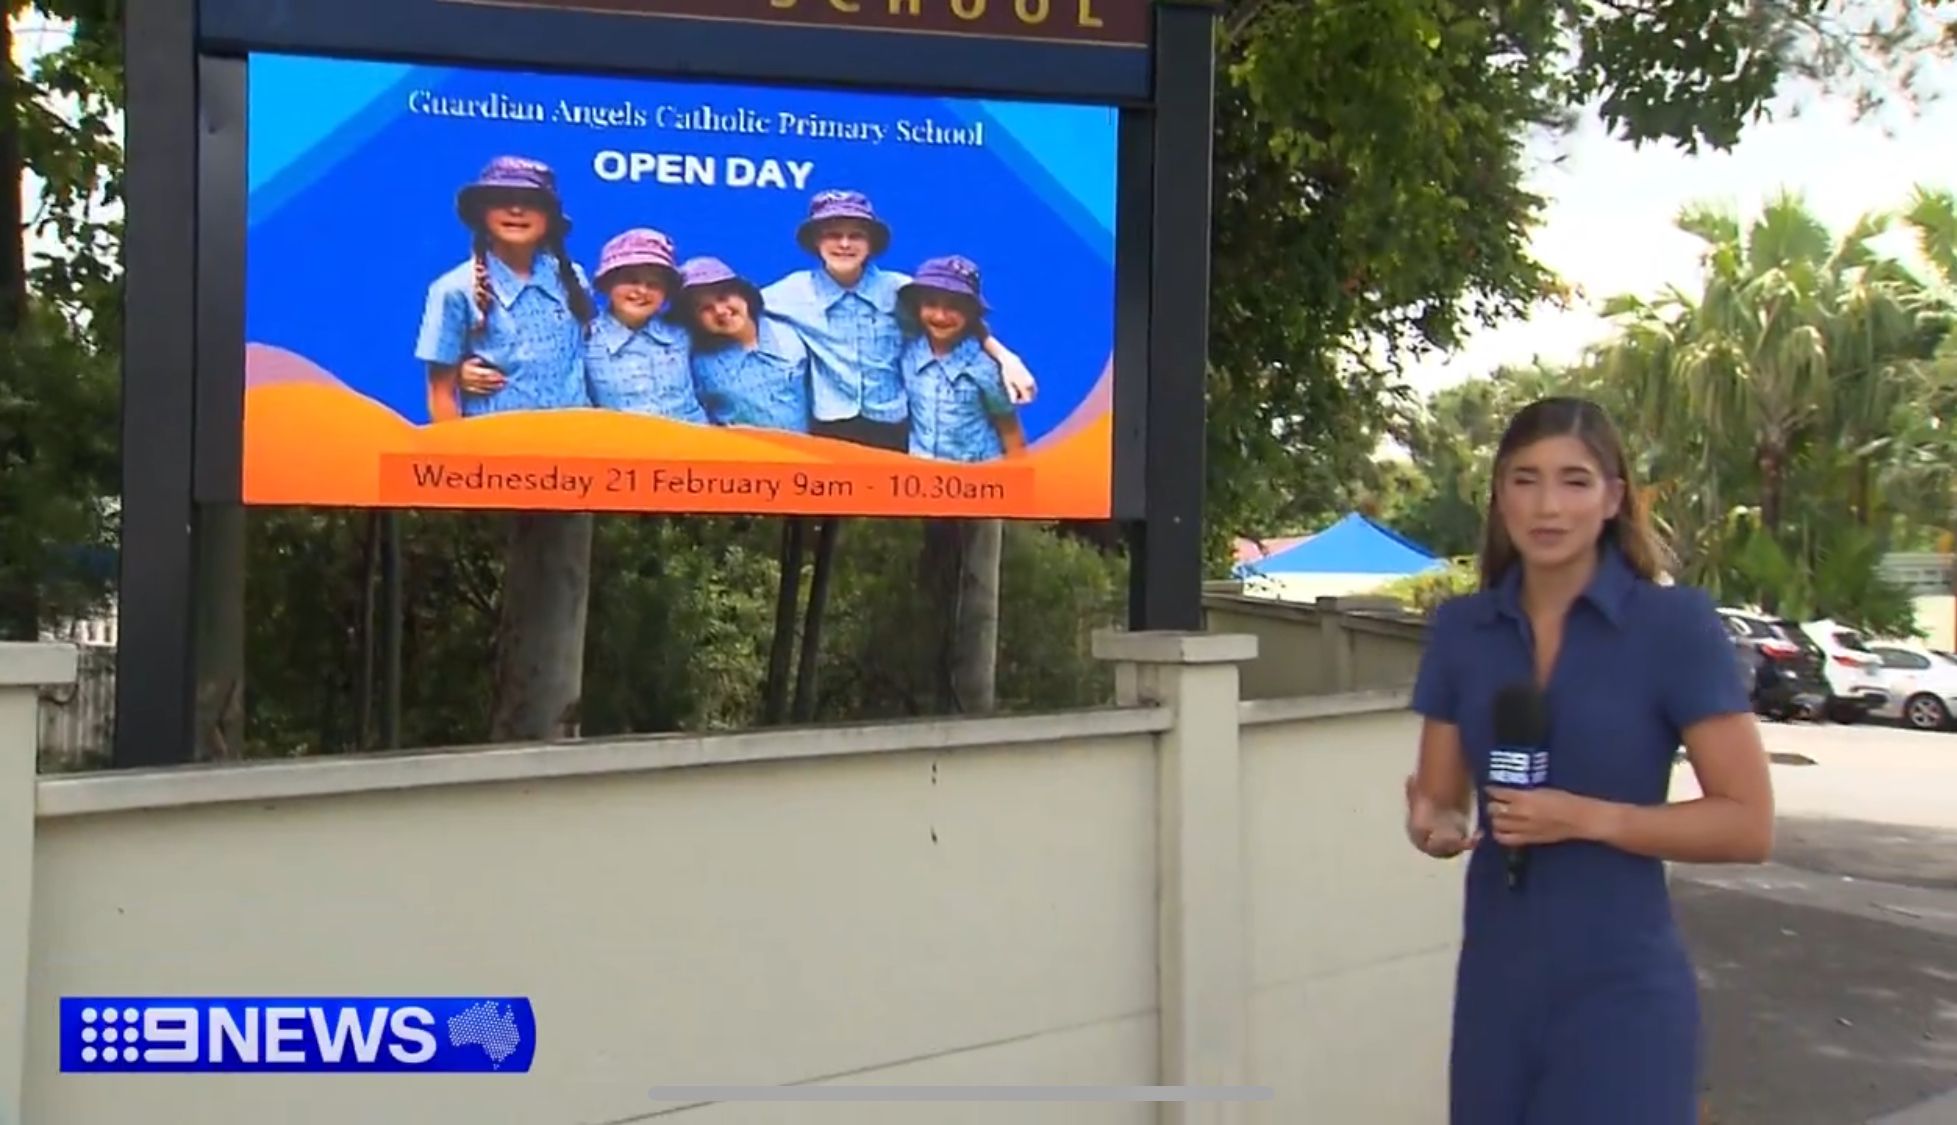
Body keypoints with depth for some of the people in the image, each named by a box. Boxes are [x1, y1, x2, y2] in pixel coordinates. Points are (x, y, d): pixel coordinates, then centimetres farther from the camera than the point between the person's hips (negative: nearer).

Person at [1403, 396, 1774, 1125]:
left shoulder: (1675, 624, -10)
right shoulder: (1460, 630, 3)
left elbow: (1747, 825, -10)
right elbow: (1441, 799, 9)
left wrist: (1586, 818, -21)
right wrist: (1432, 827, -14)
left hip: (1621, 992, -4)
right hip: (1494, 985, 4)